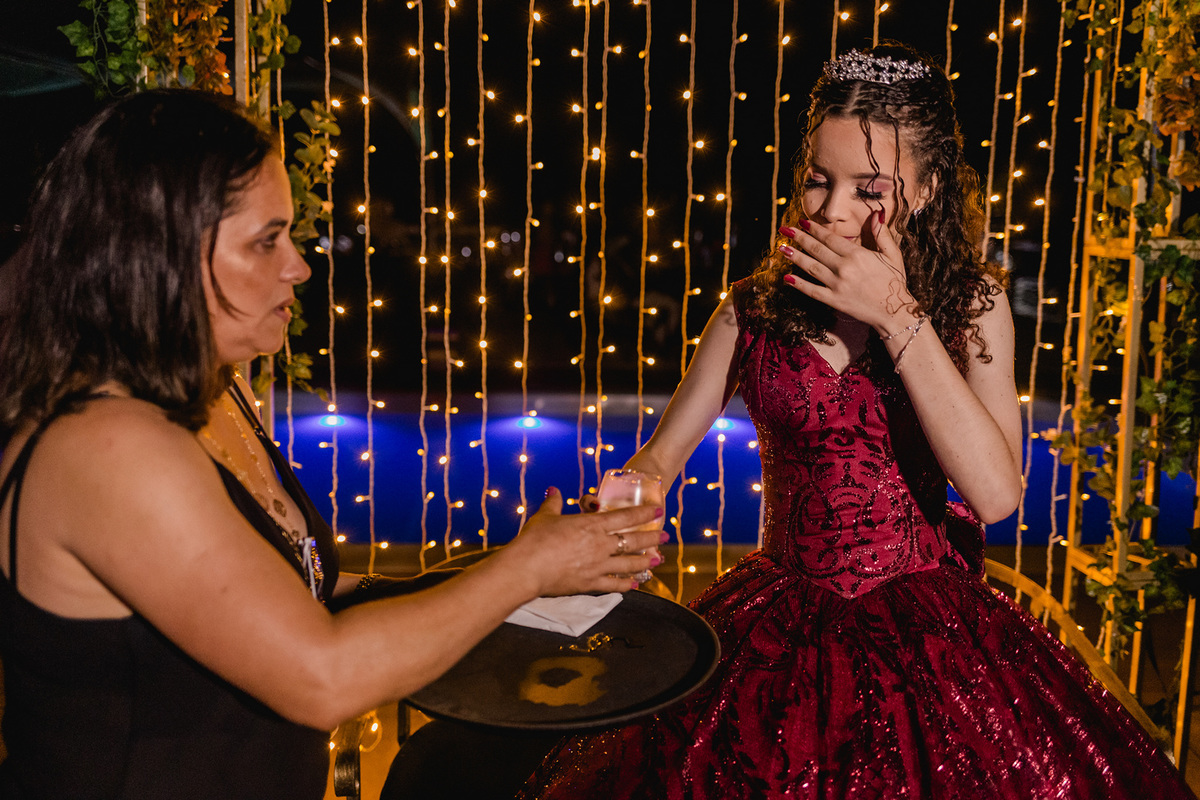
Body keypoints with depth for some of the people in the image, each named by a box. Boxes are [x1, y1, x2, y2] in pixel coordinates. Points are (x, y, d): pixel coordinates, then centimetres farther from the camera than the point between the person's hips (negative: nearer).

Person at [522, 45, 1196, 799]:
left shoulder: (972, 302, -3)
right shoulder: (757, 305, -1)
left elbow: (995, 492, -16)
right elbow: (665, 450, 2)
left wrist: (898, 317, -18)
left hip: (927, 626, 0)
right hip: (784, 620, 1)